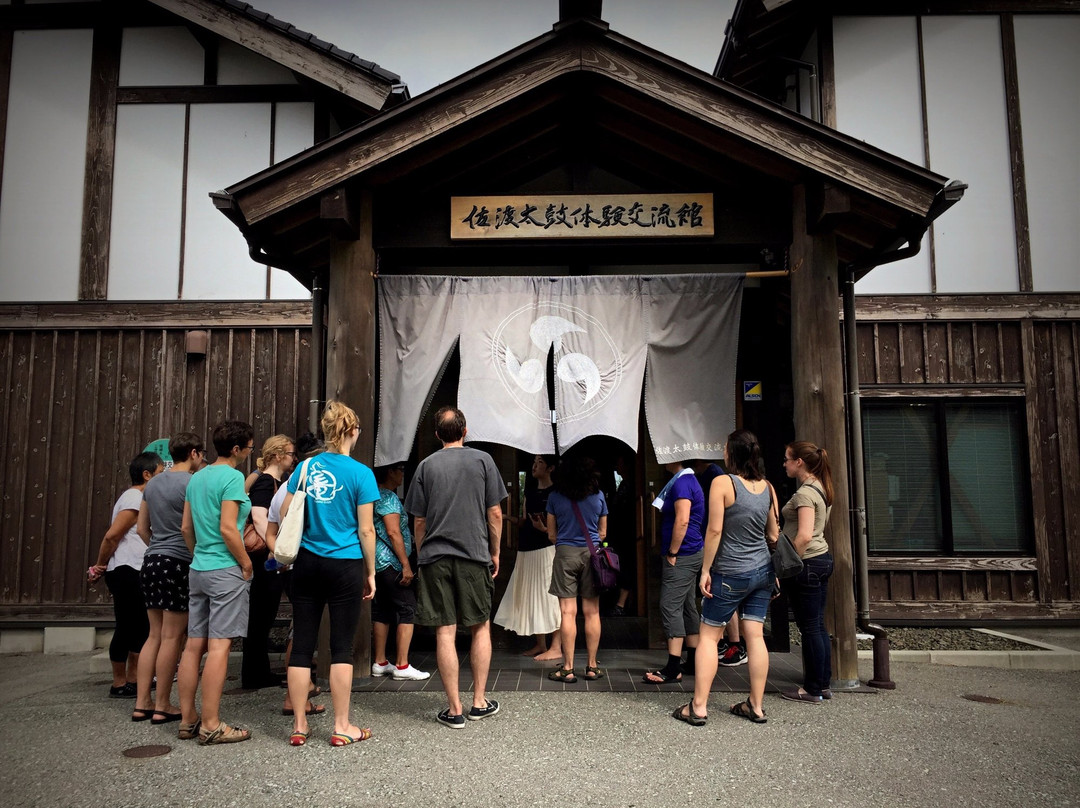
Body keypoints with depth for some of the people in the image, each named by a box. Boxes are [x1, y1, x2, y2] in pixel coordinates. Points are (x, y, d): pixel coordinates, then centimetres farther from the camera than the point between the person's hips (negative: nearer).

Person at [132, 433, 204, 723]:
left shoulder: (153, 484, 13)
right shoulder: (192, 483, -11)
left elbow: (142, 528, 19)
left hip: (152, 560, 8)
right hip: (178, 562, -8)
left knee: (155, 634, 13)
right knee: (171, 637, -1)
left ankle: (142, 703, 17)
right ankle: (163, 707, 6)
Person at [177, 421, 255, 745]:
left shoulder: (196, 478, 13)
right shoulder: (232, 477, -13)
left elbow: (186, 527, 15)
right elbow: (227, 528, -18)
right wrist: (247, 564, -9)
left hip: (198, 570, 8)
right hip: (226, 571, -8)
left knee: (194, 645, 11)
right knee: (219, 646, -5)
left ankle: (188, 720, 18)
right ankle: (211, 726, -1)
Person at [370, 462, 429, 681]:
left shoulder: (378, 496, 17)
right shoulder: (389, 497, -12)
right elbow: (393, 533, -19)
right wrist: (406, 565, -18)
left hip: (378, 563, 10)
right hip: (391, 563, -10)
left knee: (382, 611, 12)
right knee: (407, 610, -6)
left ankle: (380, 663, 16)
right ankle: (402, 665, -6)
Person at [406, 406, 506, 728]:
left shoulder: (426, 465, 4)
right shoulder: (482, 460, 2)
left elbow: (419, 520, 5)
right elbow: (495, 514, 1)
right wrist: (495, 553, 12)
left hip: (435, 557, 1)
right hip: (474, 555, 0)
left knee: (445, 632, 3)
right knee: (481, 628, 13)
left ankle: (455, 710, 7)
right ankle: (480, 702, 17)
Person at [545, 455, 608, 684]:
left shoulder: (555, 497, 3)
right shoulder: (599, 496, 6)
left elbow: (552, 534, 8)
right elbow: (602, 533, 13)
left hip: (565, 553, -1)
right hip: (591, 553, 2)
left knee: (567, 612, 0)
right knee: (592, 612, 7)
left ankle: (568, 668, 3)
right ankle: (592, 666, 13)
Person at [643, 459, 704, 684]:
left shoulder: (681, 483, -16)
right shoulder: (689, 480, 16)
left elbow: (682, 521, -24)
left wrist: (672, 553, -18)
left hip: (682, 556, -11)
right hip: (691, 554, 11)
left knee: (670, 607, -10)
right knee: (688, 607, 15)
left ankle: (673, 668, -9)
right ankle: (693, 661, 22)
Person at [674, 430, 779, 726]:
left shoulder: (722, 483, -14)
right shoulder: (767, 486, 4)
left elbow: (714, 530, -16)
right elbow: (774, 533, 10)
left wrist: (706, 570, -9)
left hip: (730, 574, -6)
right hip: (763, 571, 6)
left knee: (708, 635, 3)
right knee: (755, 635, 9)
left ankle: (698, 707, 4)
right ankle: (755, 706, 15)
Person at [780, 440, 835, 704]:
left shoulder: (805, 493, -18)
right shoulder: (820, 489, 12)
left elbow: (804, 536, -26)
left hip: (808, 563, -10)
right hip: (823, 558, 10)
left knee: (810, 628, 0)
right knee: (818, 626, 15)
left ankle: (812, 690, 9)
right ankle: (823, 685, 23)